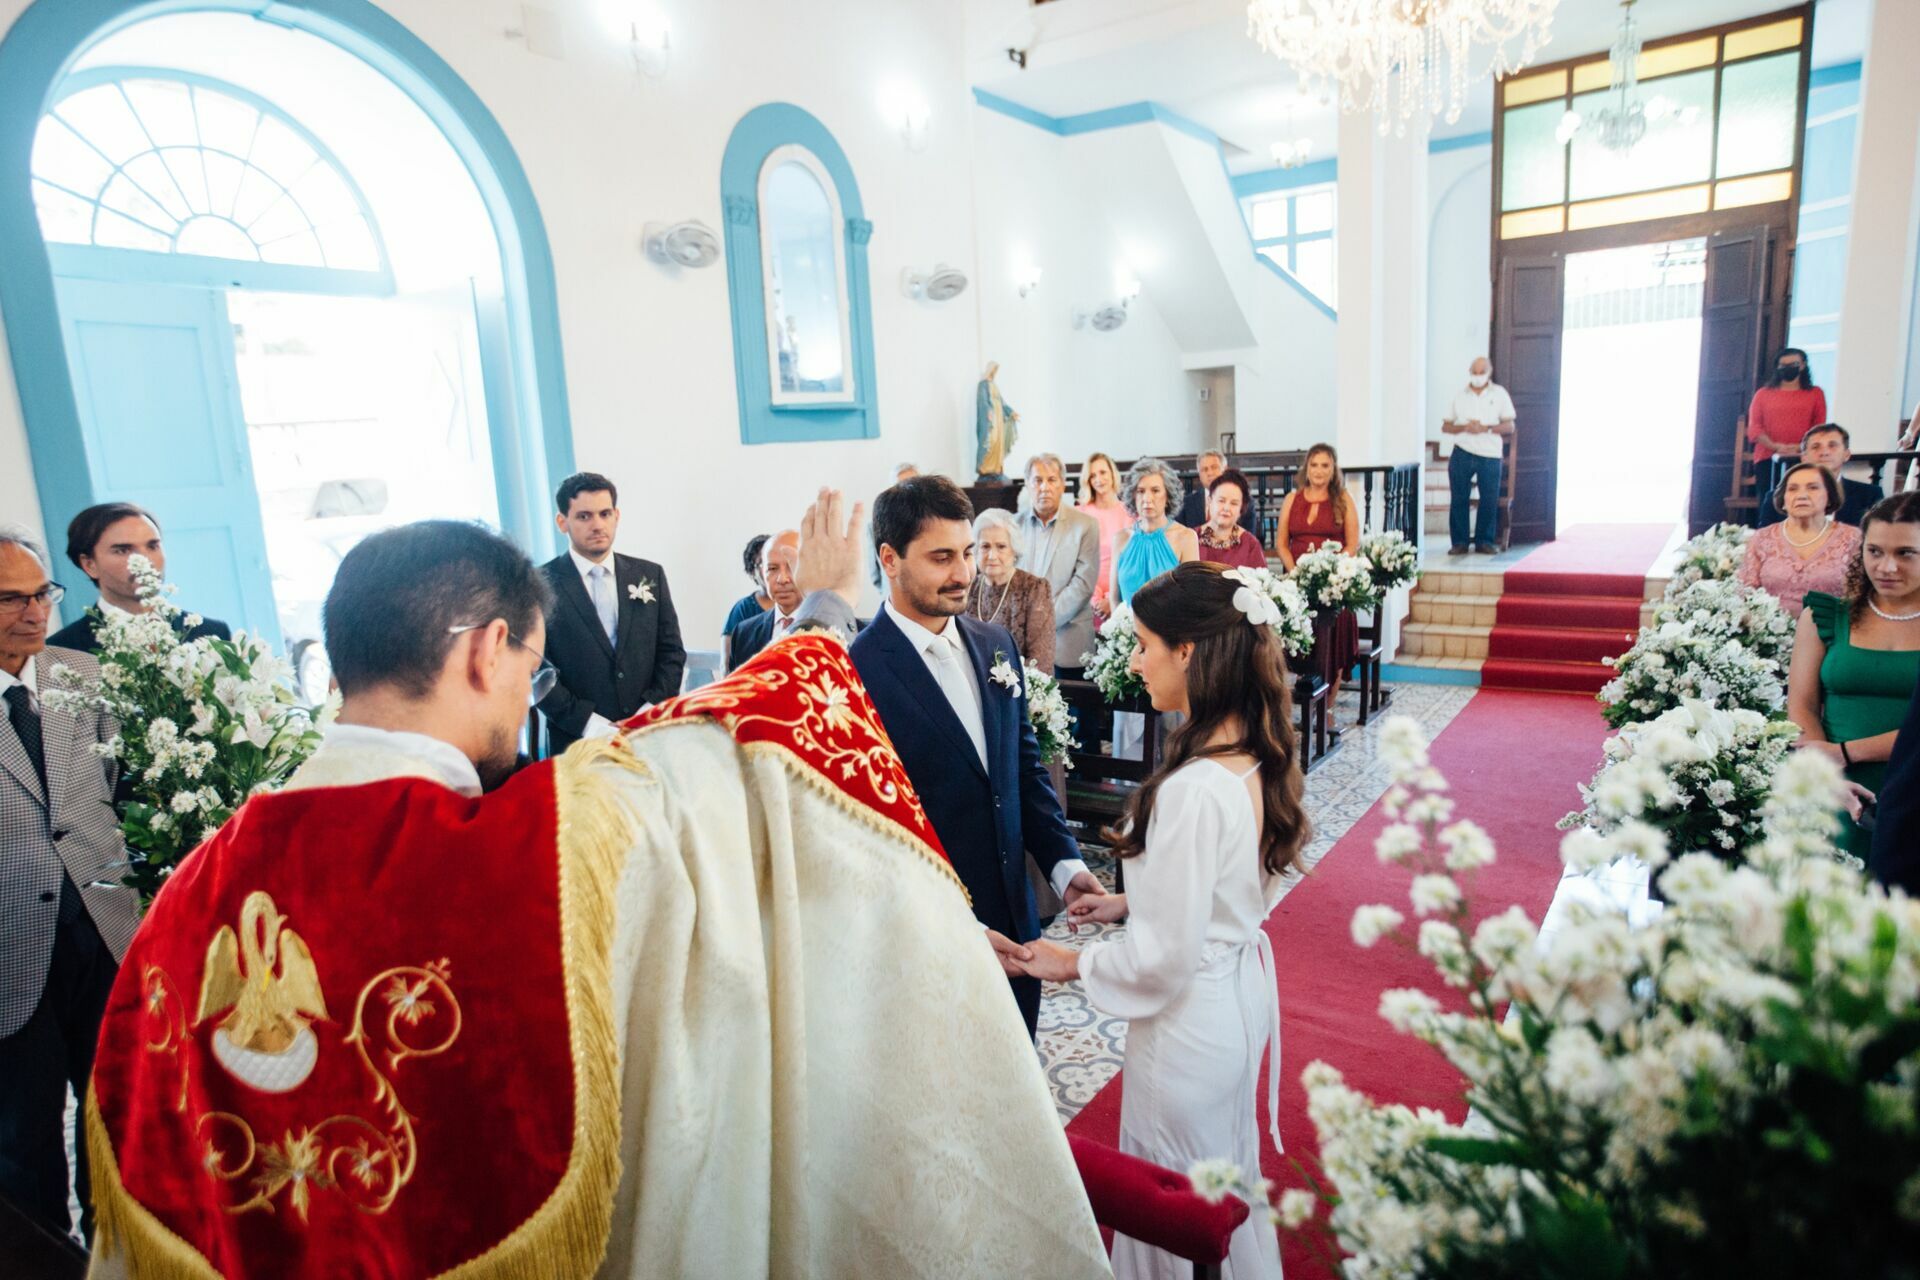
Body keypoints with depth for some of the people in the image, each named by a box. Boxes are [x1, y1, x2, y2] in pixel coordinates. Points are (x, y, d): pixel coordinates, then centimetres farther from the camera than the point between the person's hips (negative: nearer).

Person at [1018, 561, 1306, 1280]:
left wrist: (1073, 964, -11)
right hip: (1243, 991, 9)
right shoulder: (1256, 754, -5)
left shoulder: (1193, 788, -33)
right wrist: (1132, 901, 7)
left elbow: (1165, 956, -26)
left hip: (1189, 1024, -8)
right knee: (1230, 1179, 30)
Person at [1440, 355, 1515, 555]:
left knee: (1489, 500, -2)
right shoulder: (1459, 395, 13)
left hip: (1490, 455, 0)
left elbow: (1509, 426, 4)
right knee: (1459, 499, -2)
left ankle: (1485, 541, 9)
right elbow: (1445, 426, 9)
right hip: (1462, 454, 1)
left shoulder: (1499, 394, 9)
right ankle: (1460, 542, 4)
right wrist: (1464, 427, -10)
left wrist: (1486, 428, -12)